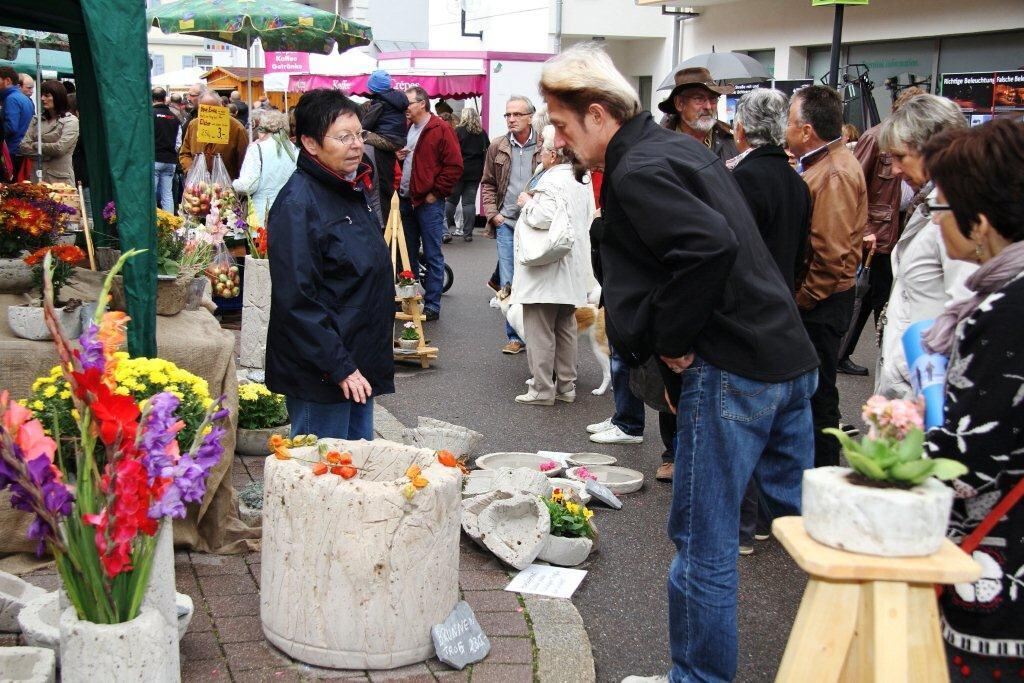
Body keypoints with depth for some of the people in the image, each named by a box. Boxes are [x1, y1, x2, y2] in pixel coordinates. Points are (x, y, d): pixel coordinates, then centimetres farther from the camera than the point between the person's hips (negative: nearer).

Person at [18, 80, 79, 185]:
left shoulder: (71, 121, -2)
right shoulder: (37, 120, 13)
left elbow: (60, 148, -13)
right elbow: (23, 147, 5)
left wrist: (35, 145, 0)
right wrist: (44, 155, -9)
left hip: (60, 178, -4)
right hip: (36, 176, 4)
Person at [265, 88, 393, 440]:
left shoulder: (351, 191, 10)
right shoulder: (297, 204, -18)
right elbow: (296, 300, -22)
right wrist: (340, 368, -22)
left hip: (359, 364, 9)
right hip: (320, 376, -9)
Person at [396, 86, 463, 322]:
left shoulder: (441, 130, -8)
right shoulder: (406, 129, 14)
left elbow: (454, 166, -13)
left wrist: (436, 192, -12)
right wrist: (397, 157, 5)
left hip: (428, 202, -7)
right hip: (406, 200, 8)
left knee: (432, 255, -2)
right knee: (409, 253, 14)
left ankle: (432, 305, 3)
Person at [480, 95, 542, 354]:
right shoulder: (497, 147, 6)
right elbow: (488, 184, 13)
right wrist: (492, 213, 2)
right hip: (506, 223, 3)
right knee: (508, 284, 4)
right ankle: (515, 337, 13)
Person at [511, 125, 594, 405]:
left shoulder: (551, 182, -16)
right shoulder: (582, 182, 12)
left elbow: (543, 217, -25)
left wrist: (527, 203, -6)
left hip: (546, 269, -9)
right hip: (571, 270, 9)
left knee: (540, 330, -3)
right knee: (565, 328, 14)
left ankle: (542, 389, 0)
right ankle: (566, 386, 19)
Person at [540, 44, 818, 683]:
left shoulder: (636, 173, -14)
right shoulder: (680, 148, 14)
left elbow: (710, 247, -29)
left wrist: (670, 339, -16)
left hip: (730, 372, -9)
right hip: (789, 357, 10)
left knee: (703, 544, 4)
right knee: (803, 514, 21)